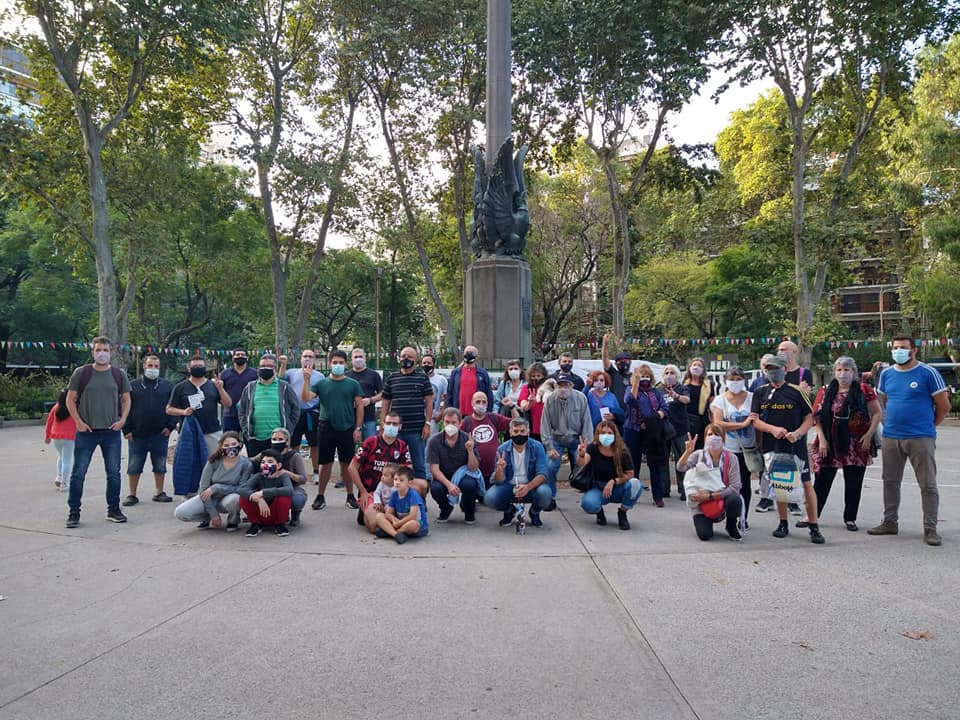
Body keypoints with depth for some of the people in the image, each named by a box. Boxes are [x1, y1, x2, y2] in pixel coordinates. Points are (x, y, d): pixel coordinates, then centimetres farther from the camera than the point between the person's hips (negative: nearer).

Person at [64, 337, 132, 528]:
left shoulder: (119, 374, 6)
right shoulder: (81, 373, 0)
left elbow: (126, 399, 12)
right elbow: (70, 399, 2)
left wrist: (122, 420, -2)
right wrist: (79, 422, -8)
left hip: (112, 432, 2)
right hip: (86, 431, -2)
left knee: (114, 473, 6)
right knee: (78, 473, 1)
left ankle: (113, 510, 18)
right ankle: (74, 513, 11)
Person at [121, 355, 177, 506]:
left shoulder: (167, 386, 6)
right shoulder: (133, 386, 4)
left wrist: (170, 426, -4)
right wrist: (127, 430, -4)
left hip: (160, 434, 1)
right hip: (137, 435, -1)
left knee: (160, 466, 8)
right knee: (134, 467, 4)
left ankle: (159, 493, 19)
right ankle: (132, 495, 14)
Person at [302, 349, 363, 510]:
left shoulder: (353, 384, 3)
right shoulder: (321, 384, 4)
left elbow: (359, 406, 3)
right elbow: (305, 397, -7)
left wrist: (358, 428, -3)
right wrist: (306, 380, -19)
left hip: (347, 430, 0)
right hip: (326, 429, 0)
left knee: (346, 463, 7)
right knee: (326, 463, 7)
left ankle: (350, 496, 18)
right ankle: (320, 496, 16)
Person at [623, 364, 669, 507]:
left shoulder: (656, 392, 14)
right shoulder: (631, 389, 7)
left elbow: (664, 408, 4)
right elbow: (629, 400, -15)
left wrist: (654, 419, -15)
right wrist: (636, 381, -19)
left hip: (652, 432, 2)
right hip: (633, 431, -1)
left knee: (655, 463, 0)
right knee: (633, 463, 4)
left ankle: (658, 496, 5)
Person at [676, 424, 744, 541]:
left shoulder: (731, 458, -9)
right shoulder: (698, 455, -4)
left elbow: (735, 487, -16)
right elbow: (680, 467, -22)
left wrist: (708, 496, -23)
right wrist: (688, 451, -41)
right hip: (701, 505, 0)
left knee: (735, 500, -34)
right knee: (704, 534, -23)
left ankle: (731, 526, -1)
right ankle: (703, 522, 15)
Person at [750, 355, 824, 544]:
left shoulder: (797, 392, 1)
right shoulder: (760, 393, 8)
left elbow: (809, 419, 2)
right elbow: (754, 419, 4)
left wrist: (797, 433, -16)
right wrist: (773, 429, -14)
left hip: (796, 445, -2)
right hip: (771, 446, 3)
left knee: (806, 484, -2)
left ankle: (814, 527, 7)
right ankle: (783, 524, 23)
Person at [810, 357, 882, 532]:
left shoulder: (864, 390, 1)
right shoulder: (826, 392, 4)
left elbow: (877, 413, 3)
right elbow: (816, 417, 3)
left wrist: (869, 435, -6)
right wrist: (822, 439, -5)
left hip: (856, 445, -1)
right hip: (829, 444, 1)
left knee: (853, 483, 7)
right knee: (822, 481, 4)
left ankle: (850, 518, 21)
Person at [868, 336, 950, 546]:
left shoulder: (928, 373, -6)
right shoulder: (886, 374, 9)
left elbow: (944, 406, -1)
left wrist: (928, 425, 7)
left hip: (920, 438, -5)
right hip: (890, 438, 5)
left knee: (928, 485, 0)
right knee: (890, 482, 12)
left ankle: (930, 529, 8)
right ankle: (890, 522, 23)